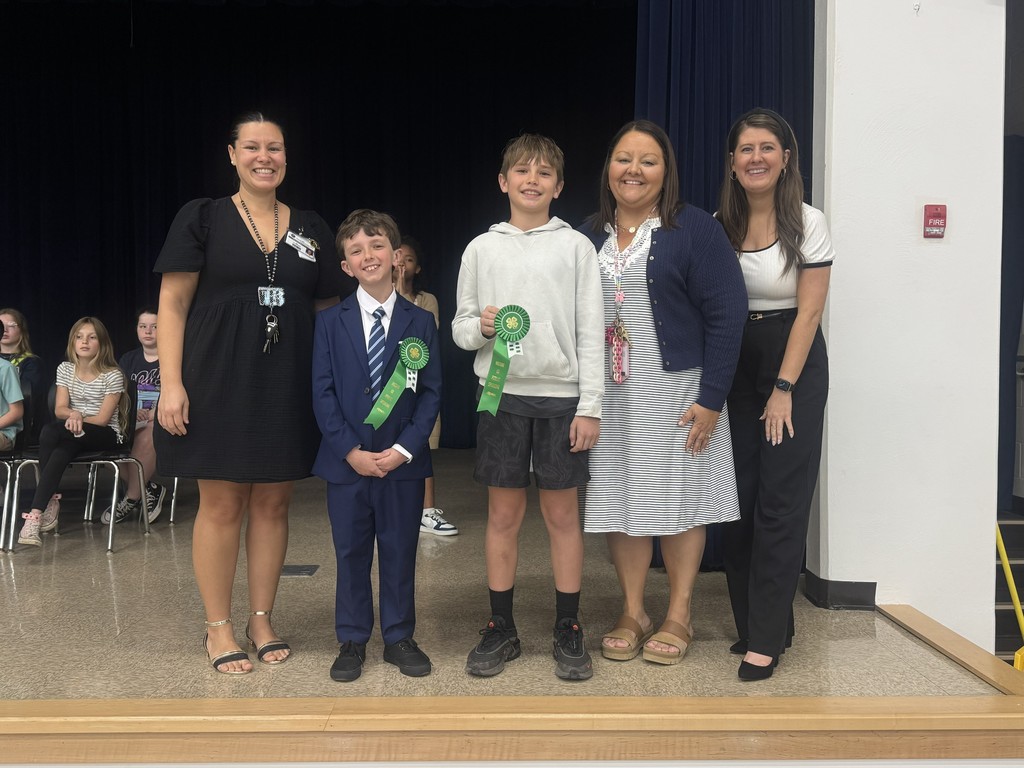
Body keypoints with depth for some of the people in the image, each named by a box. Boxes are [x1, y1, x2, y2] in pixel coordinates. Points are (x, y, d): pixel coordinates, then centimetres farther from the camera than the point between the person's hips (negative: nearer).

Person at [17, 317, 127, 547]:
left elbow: (103, 418, -10)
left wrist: (78, 419, -18)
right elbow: (59, 409, 0)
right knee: (61, 452, -35)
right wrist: (73, 414, -22)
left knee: (50, 431, -31)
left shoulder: (113, 375, -7)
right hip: (76, 434, 4)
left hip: (106, 435, -4)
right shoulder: (65, 369, 8)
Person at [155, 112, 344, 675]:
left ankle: (261, 619, 23)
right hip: (218, 383, -3)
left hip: (288, 389, 3)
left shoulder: (310, 228, 9)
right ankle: (217, 628, 18)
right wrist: (171, 384, -11)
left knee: (272, 503, 8)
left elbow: (328, 310, 13)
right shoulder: (202, 218, 0)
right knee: (221, 505, 3)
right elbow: (172, 304, -3)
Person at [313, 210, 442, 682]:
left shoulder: (420, 322, 2)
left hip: (403, 461, 0)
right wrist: (351, 451, -12)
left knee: (400, 550, 9)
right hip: (346, 461, 0)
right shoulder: (330, 322, 2)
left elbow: (431, 393, -1)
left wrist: (404, 449, -12)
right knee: (350, 553, 10)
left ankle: (399, 638, 25)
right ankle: (352, 641, 24)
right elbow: (322, 393, -2)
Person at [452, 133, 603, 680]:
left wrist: (590, 407, -5)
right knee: (503, 514, 8)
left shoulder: (576, 246, 3)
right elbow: (459, 327, 10)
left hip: (561, 394, -1)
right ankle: (501, 629, 21)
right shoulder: (481, 249, 7)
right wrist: (481, 328, -14)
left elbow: (590, 331, 0)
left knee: (562, 513, 6)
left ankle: (568, 632, 20)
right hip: (501, 394, 1)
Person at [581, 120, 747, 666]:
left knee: (677, 498, 5)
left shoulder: (693, 228, -5)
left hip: (675, 390, -4)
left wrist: (711, 397, -14)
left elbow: (727, 313, -10)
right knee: (619, 499, 8)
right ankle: (632, 613, 24)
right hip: (608, 394, 4)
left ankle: (679, 617, 21)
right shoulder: (589, 236, 9)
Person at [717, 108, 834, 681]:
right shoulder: (720, 224, 4)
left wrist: (783, 389, -12)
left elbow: (808, 312, -8)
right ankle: (750, 619, 20)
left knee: (780, 500, -5)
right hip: (734, 363, 4)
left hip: (794, 361, -3)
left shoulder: (808, 223, -6)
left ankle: (766, 638, 3)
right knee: (739, 497, 6)